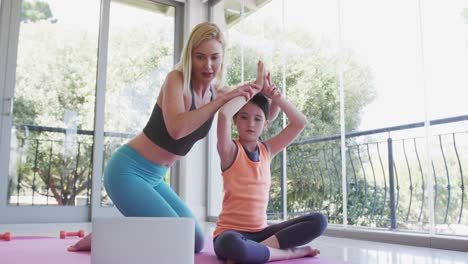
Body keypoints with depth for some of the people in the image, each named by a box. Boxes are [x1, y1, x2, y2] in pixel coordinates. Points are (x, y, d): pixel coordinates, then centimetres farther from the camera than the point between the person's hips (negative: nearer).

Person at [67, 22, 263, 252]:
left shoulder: (217, 92, 2)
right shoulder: (176, 79, -17)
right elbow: (176, 129, -36)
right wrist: (222, 100, -31)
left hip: (155, 178, 8)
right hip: (127, 171, -8)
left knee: (196, 242, 11)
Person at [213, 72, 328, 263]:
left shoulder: (267, 149, 9)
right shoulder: (230, 151, -7)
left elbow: (300, 122, 7)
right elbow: (223, 113, -25)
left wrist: (275, 96, -2)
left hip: (260, 232, 6)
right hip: (231, 232, -6)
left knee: (318, 221, -9)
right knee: (231, 245, -41)